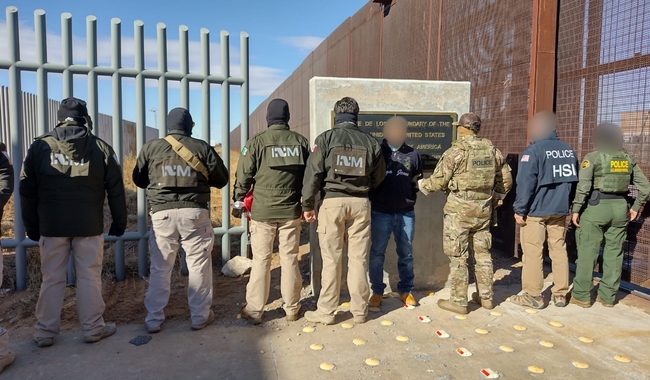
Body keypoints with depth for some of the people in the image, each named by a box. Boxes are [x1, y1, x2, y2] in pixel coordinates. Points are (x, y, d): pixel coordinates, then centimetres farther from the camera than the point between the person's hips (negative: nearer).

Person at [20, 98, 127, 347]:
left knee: (52, 278, 10)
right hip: (89, 225, -1)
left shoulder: (40, 146, 2)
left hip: (51, 225, 1)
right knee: (89, 277, 6)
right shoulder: (101, 148, -1)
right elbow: (116, 190, 0)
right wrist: (119, 222, 8)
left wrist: (31, 227, 13)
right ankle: (93, 328, 13)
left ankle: (46, 332, 18)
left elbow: (27, 191, 5)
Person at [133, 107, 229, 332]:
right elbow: (221, 179, 6)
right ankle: (200, 316, 19)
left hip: (162, 213, 1)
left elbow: (139, 180, 14)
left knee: (160, 268, 12)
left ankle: (154, 320, 19)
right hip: (195, 213, -1)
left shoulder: (151, 148, 4)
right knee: (199, 265, 10)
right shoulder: (202, 147, 1)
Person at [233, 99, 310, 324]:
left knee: (261, 260, 5)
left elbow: (243, 176, -3)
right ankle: (292, 308, 20)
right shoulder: (300, 142, 3)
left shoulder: (256, 142, -6)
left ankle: (254, 310, 13)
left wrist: (238, 202, 13)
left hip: (262, 211, -2)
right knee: (290, 259, 10)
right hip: (291, 211, 2)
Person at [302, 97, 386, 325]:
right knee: (358, 258, 9)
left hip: (333, 202, -2)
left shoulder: (326, 138, -2)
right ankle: (359, 310, 19)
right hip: (360, 203, 2)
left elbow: (313, 173, -5)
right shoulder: (370, 142, 4)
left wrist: (308, 205, 2)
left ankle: (326, 312, 12)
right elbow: (378, 177, 10)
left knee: (331, 259, 4)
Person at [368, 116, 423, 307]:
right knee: (377, 253, 5)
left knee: (406, 253, 11)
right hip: (380, 212, -2)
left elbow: (418, 181, 16)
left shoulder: (412, 154, 6)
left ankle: (405, 290, 25)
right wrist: (372, 198, -4)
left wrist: (412, 197, 2)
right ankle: (377, 291, 19)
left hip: (406, 213, 2)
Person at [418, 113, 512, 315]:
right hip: (484, 209, 6)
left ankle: (458, 301, 8)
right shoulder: (493, 150, 6)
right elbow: (506, 180, 13)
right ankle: (486, 297, 26)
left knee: (458, 256, 1)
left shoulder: (455, 151, -11)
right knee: (482, 253, 16)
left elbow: (438, 182, -10)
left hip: (459, 209, -6)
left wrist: (419, 184, 8)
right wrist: (495, 196, 27)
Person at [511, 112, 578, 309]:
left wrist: (519, 209, -11)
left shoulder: (534, 150, -12)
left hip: (535, 211, -6)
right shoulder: (569, 151, 9)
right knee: (559, 250, 12)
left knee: (533, 252, 1)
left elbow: (525, 183, -16)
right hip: (559, 210, 7)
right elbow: (574, 181, 16)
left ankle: (533, 296, 6)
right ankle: (560, 294, 19)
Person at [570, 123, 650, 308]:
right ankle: (608, 296, 18)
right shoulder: (628, 159, 10)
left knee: (587, 252, 2)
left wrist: (576, 209, -10)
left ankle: (582, 295, 7)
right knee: (614, 253, 11)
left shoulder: (593, 157, -6)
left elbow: (583, 186, -15)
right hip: (620, 208, 5)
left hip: (596, 208, -5)